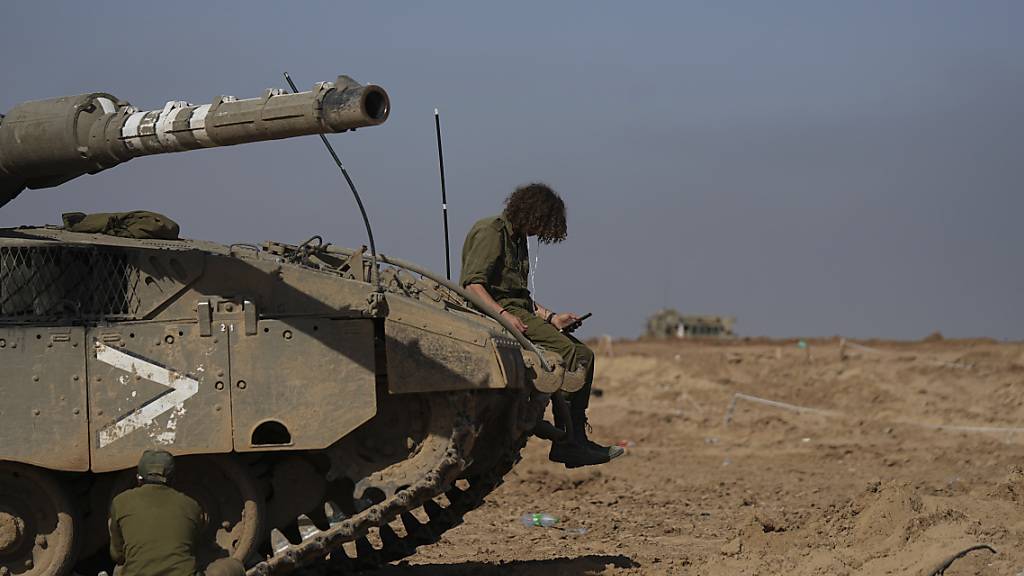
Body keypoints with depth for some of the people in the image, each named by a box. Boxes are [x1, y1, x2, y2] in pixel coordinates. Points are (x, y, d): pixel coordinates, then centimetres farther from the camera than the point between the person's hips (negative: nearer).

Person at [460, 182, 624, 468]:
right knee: (567, 352, -24)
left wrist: (550, 317, 13)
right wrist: (502, 314, -28)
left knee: (584, 355, -2)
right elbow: (472, 283, -17)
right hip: (492, 311, -10)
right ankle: (567, 442, -24)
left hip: (517, 310, 10)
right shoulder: (491, 232, -7)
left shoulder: (517, 238, 23)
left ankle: (576, 438, -7)